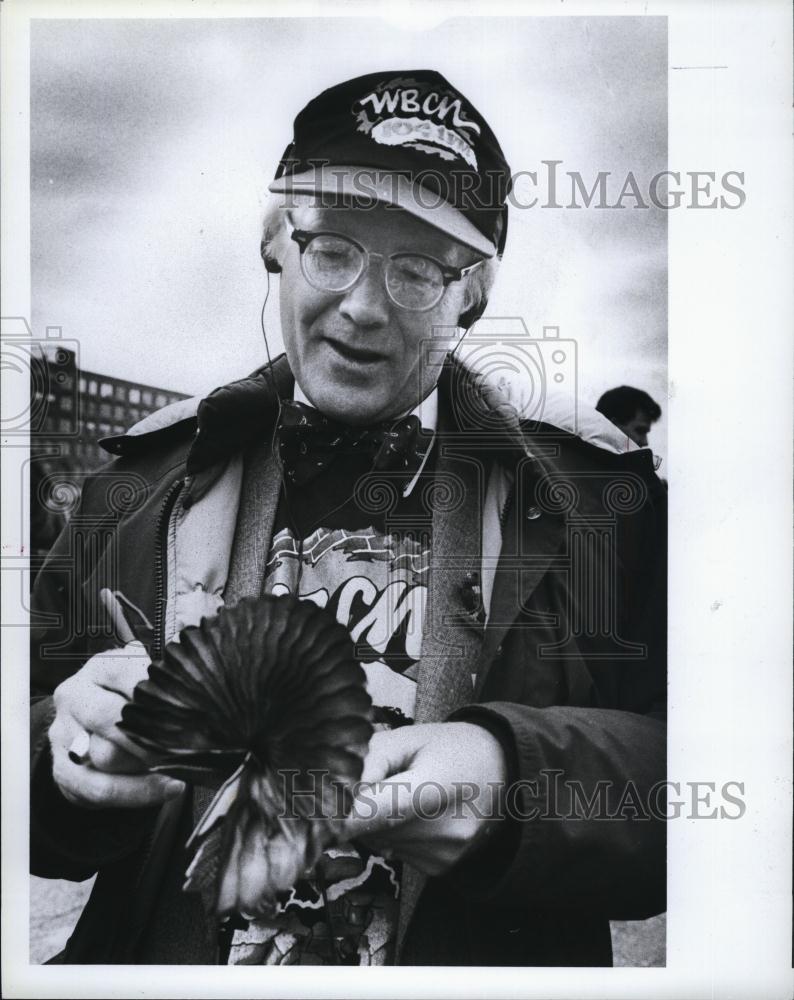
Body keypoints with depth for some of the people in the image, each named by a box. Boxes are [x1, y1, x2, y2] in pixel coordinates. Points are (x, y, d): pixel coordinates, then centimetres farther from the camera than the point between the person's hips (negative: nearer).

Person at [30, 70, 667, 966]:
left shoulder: (598, 498, -1)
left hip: (486, 960, -1)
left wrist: (510, 778, -21)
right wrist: (69, 751, -15)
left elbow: (678, 774, -5)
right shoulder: (141, 485, 4)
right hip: (168, 959, 3)